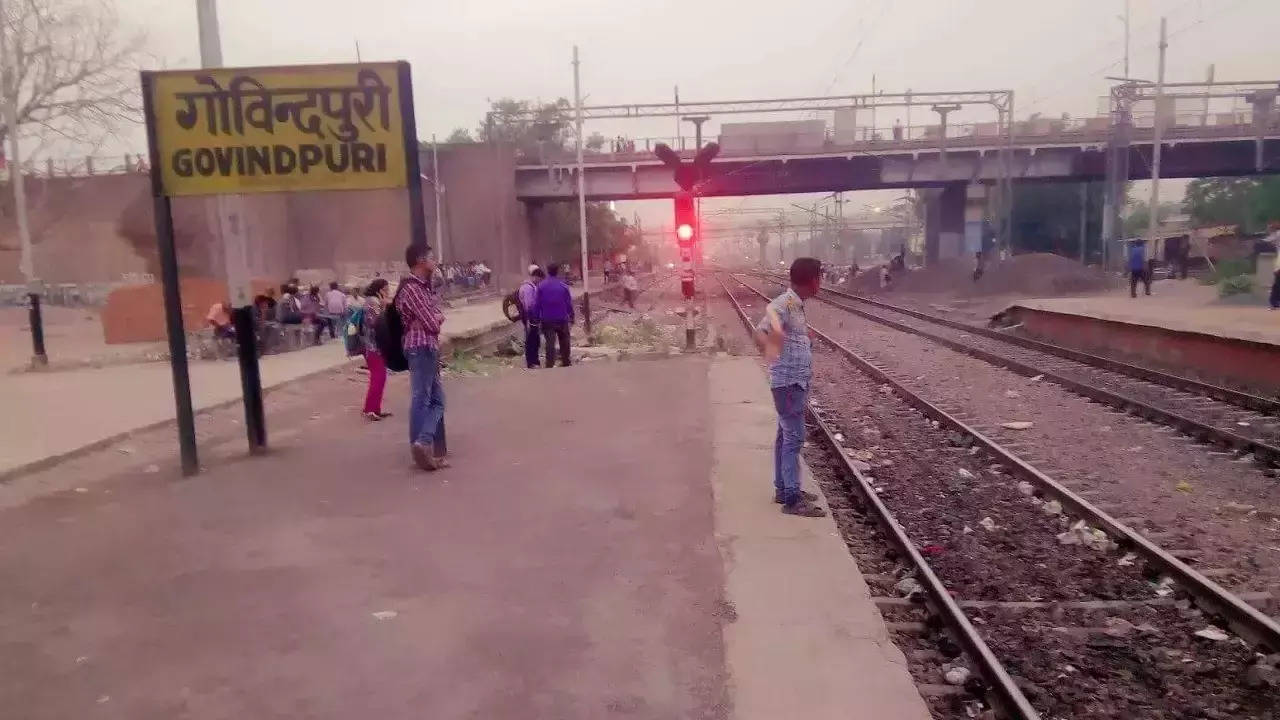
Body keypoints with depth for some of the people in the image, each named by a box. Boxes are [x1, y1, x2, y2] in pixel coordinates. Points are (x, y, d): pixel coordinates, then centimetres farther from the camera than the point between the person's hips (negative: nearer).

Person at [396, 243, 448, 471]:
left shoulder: (423, 286, 16)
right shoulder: (411, 288, -15)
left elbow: (436, 315, 17)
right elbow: (432, 323, -17)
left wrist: (436, 317, -4)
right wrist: (439, 318, 4)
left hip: (429, 348, 10)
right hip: (421, 348, -10)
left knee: (436, 399, 10)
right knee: (421, 398, -5)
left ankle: (424, 443, 7)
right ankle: (421, 446, 0)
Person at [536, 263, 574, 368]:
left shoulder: (541, 286, -4)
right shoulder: (563, 286, -4)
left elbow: (538, 304, -3)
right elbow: (569, 303, -1)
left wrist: (538, 318, 2)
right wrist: (571, 317, 9)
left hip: (547, 320, 0)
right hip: (562, 319, 0)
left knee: (550, 343, -1)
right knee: (564, 342, 15)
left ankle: (550, 365, -9)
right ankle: (565, 363, 24)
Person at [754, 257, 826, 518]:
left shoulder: (796, 304, 10)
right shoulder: (784, 304, -19)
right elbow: (759, 332, -31)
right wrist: (770, 347, -47)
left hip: (797, 382, 10)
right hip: (788, 383, -10)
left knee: (786, 436, 16)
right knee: (794, 438, -5)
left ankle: (783, 489, 26)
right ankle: (792, 499, 2)